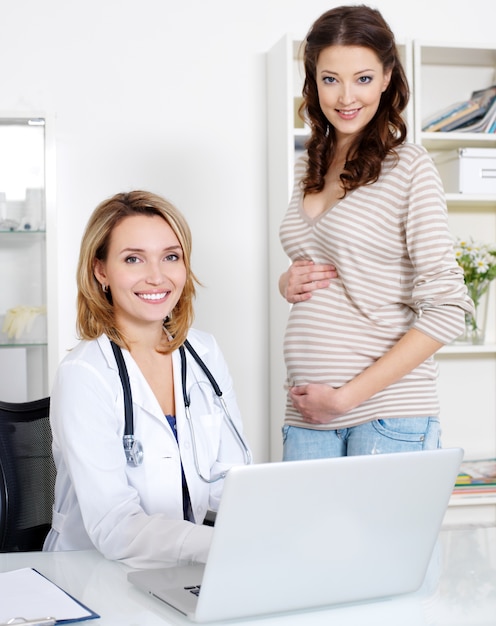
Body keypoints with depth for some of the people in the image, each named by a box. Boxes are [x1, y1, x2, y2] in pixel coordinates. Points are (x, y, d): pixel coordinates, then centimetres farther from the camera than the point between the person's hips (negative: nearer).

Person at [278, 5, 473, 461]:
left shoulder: (409, 167, -7)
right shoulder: (309, 168, 11)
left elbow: (446, 310, -12)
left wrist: (346, 396, -13)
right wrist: (289, 283, 1)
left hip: (389, 411, -5)